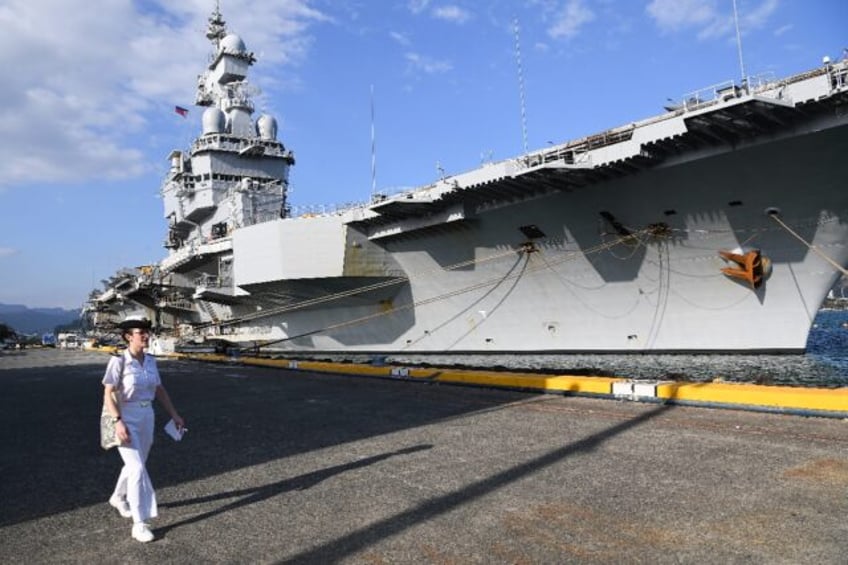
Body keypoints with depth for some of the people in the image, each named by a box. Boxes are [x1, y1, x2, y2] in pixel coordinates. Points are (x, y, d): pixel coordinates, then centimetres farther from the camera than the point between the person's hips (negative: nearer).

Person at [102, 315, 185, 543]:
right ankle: (140, 524, -5)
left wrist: (174, 415, 6)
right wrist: (118, 422, -29)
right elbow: (108, 395, -18)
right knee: (138, 470, -14)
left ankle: (118, 497, 51)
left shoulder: (150, 361, 3)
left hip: (146, 418, 7)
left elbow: (160, 391, 10)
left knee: (136, 466, 21)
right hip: (124, 419, -7)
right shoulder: (118, 361, -16)